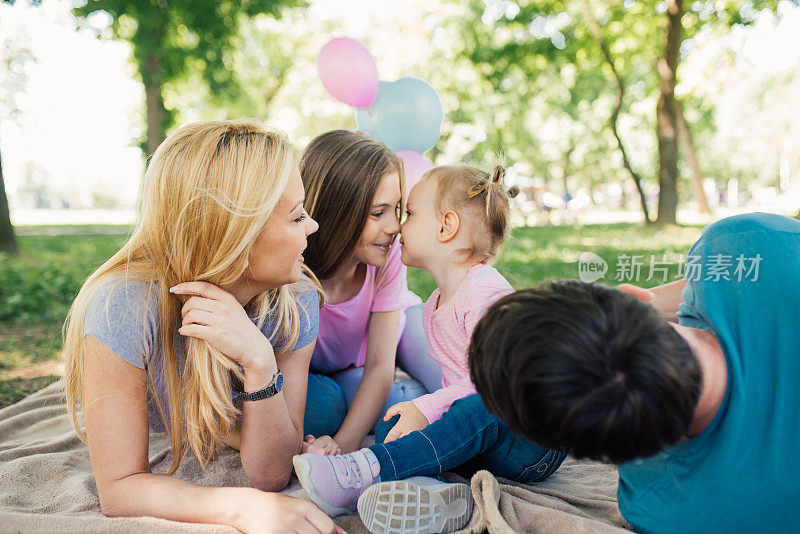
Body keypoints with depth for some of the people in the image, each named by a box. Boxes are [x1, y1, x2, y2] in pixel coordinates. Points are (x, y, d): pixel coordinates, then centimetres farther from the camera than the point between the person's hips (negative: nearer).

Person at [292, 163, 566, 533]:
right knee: (392, 424, -8)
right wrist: (423, 409, 0)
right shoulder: (435, 306, 13)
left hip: (537, 447, -8)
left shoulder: (487, 294, -17)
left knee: (480, 408, -38)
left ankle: (367, 471, -42)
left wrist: (428, 408, -26)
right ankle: (425, 488, -35)